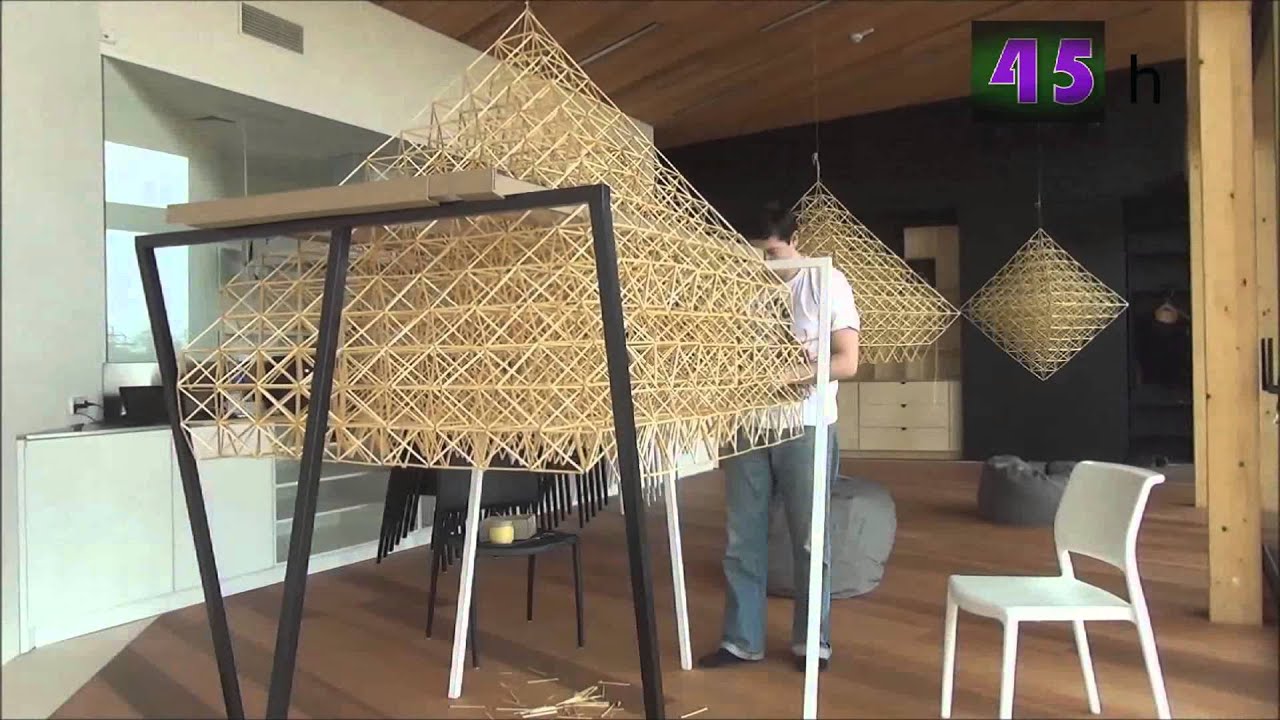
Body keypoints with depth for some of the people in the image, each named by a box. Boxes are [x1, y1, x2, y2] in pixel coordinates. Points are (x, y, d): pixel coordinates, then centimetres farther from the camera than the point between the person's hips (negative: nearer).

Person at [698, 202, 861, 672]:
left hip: (806, 429, -3)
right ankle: (741, 641, 22)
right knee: (742, 540, 8)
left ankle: (812, 642, 24)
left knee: (809, 542, 8)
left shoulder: (825, 282, -4)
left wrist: (801, 373, -26)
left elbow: (847, 362, -9)